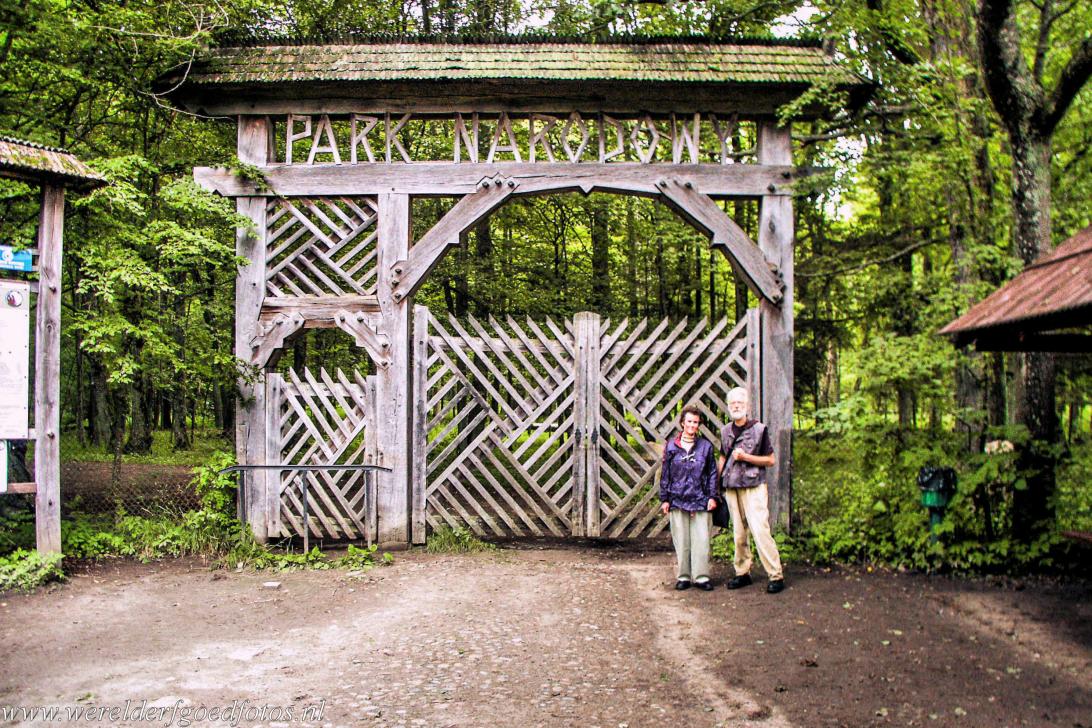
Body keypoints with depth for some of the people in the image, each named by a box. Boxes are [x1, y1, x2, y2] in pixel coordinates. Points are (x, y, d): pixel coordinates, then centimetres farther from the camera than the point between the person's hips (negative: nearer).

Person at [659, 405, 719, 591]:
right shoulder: (671, 446, 4)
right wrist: (664, 499, 4)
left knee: (701, 539, -1)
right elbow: (665, 473, 7)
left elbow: (712, 473, 9)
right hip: (677, 500, 0)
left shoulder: (705, 446, 6)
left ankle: (701, 576, 9)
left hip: (700, 500, 0)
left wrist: (712, 496, 2)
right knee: (681, 541, 5)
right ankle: (683, 576, 14)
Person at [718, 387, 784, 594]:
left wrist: (745, 456, -14)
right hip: (731, 488, 5)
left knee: (760, 530, -12)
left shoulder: (758, 429, -4)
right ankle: (742, 573, 19)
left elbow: (770, 460, -3)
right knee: (739, 533, 9)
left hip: (754, 487, -5)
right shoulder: (726, 431, 11)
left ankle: (775, 575, -6)